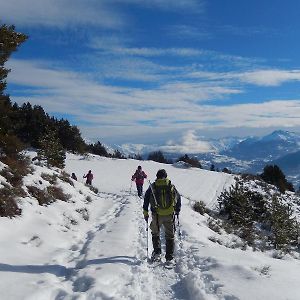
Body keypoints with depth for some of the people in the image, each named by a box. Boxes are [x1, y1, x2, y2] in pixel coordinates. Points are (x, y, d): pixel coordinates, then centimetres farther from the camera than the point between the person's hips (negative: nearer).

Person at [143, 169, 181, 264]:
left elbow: (146, 199, 3)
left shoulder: (152, 187, 4)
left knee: (155, 233, 21)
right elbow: (178, 198, 12)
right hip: (169, 215, 1)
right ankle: (169, 258, 7)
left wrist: (145, 213, 10)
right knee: (170, 236, 9)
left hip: (157, 215, 0)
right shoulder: (171, 186, 6)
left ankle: (157, 252, 11)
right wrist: (177, 211, 25)